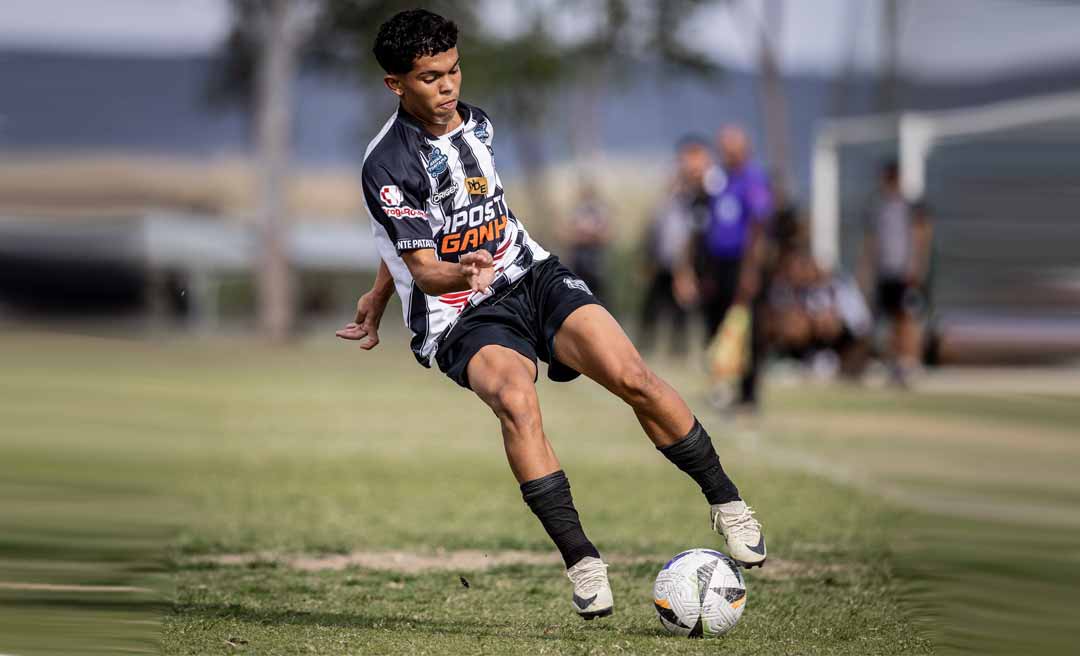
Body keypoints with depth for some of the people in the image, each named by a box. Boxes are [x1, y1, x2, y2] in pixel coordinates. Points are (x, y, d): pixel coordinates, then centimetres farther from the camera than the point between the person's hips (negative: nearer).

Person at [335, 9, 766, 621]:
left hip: (533, 278, 5)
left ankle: (726, 502, -2)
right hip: (462, 318, -5)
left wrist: (376, 300, 27)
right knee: (515, 398, -37)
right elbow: (423, 268, -15)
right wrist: (463, 272, -39)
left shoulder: (477, 123, 9)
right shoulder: (387, 166, -13)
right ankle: (581, 559, -32)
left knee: (632, 376, -20)